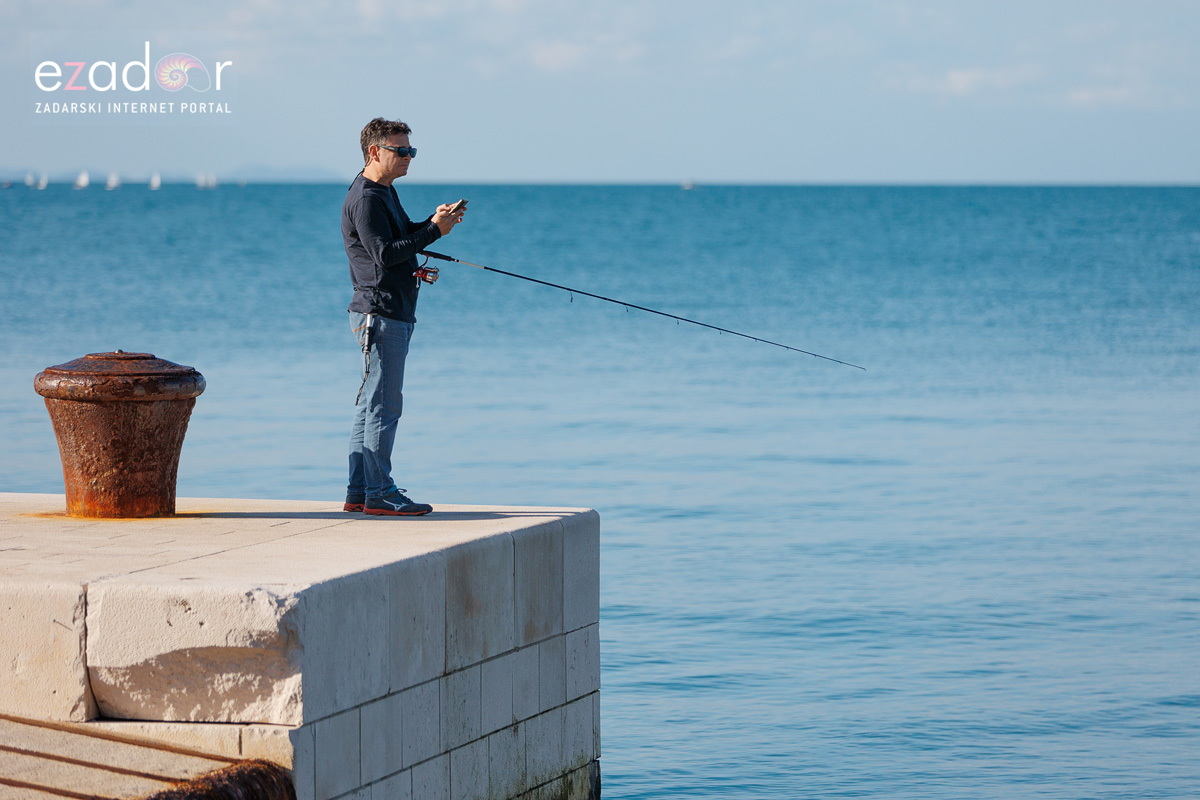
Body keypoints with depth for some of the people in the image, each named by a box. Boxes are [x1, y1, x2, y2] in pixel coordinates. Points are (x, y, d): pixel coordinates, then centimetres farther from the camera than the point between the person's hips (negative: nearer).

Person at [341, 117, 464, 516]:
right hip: (380, 313, -11)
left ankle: (359, 491, 14)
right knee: (383, 404, -9)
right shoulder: (364, 198, -14)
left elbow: (402, 238, 26)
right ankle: (379, 494, -8)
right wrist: (433, 230, -20)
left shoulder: (384, 192, 18)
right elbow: (385, 253, -21)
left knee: (371, 403, 11)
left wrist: (434, 221, 8)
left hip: (393, 314, 11)